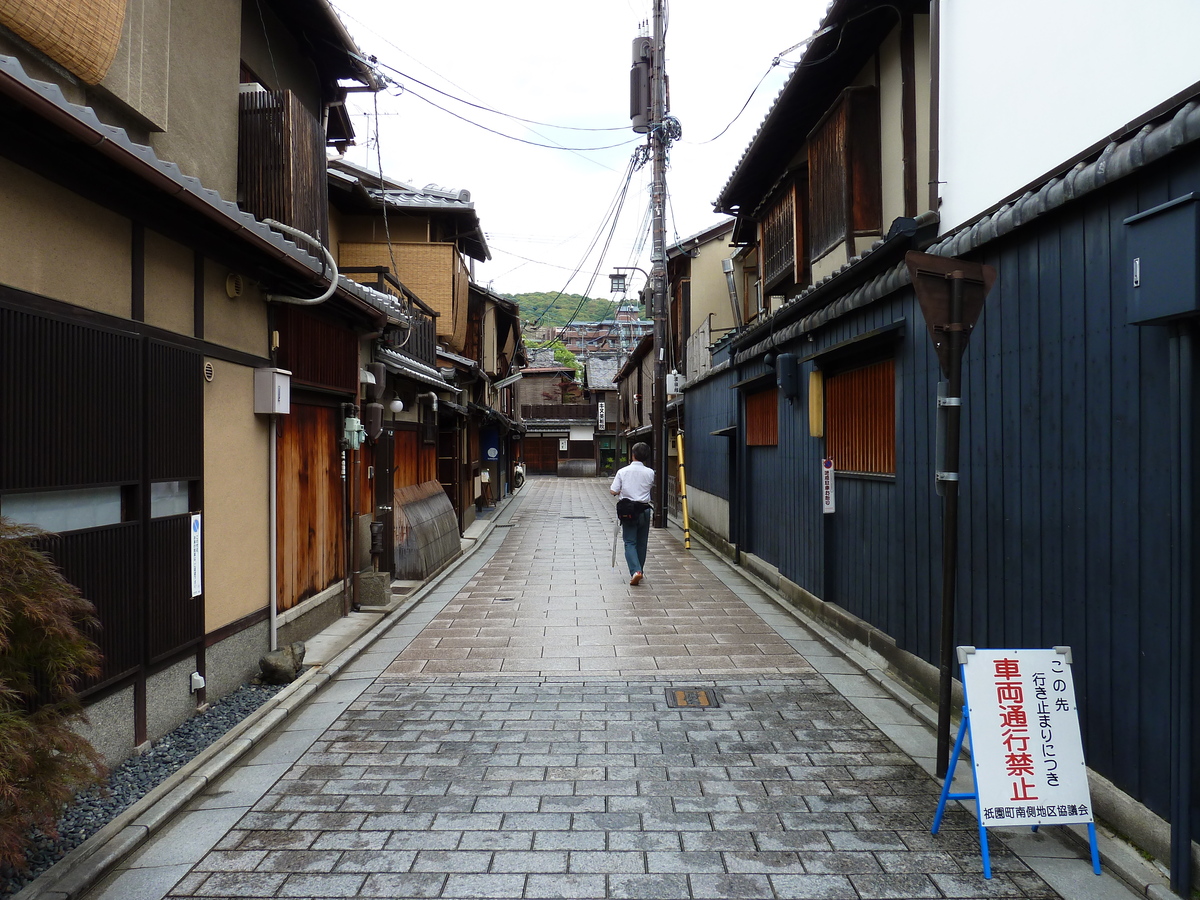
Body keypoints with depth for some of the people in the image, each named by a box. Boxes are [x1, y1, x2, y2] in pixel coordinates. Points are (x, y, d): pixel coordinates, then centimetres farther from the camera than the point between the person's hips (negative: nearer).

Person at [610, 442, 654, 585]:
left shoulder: (622, 471, -7)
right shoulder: (650, 473, -4)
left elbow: (613, 491, -6)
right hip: (644, 510, 1)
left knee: (630, 543, 1)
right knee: (642, 543, 14)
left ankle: (635, 571, -18)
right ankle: (639, 571, 23)